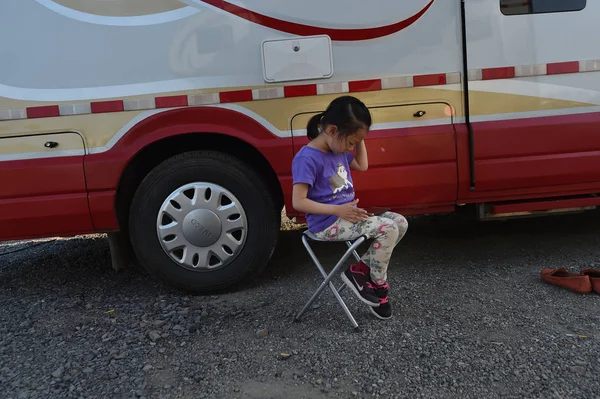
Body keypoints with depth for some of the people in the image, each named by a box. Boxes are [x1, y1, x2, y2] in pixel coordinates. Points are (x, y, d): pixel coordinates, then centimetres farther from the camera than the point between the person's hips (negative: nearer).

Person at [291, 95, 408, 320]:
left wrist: (359, 139, 14)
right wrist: (338, 210, -23)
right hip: (328, 224, -9)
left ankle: (360, 269, 1)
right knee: (387, 228, -20)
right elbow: (298, 202, -21)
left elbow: (362, 166, 27)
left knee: (400, 222, 0)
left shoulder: (339, 150, 10)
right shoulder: (307, 158, -18)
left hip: (347, 216, 9)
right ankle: (379, 286, 1)